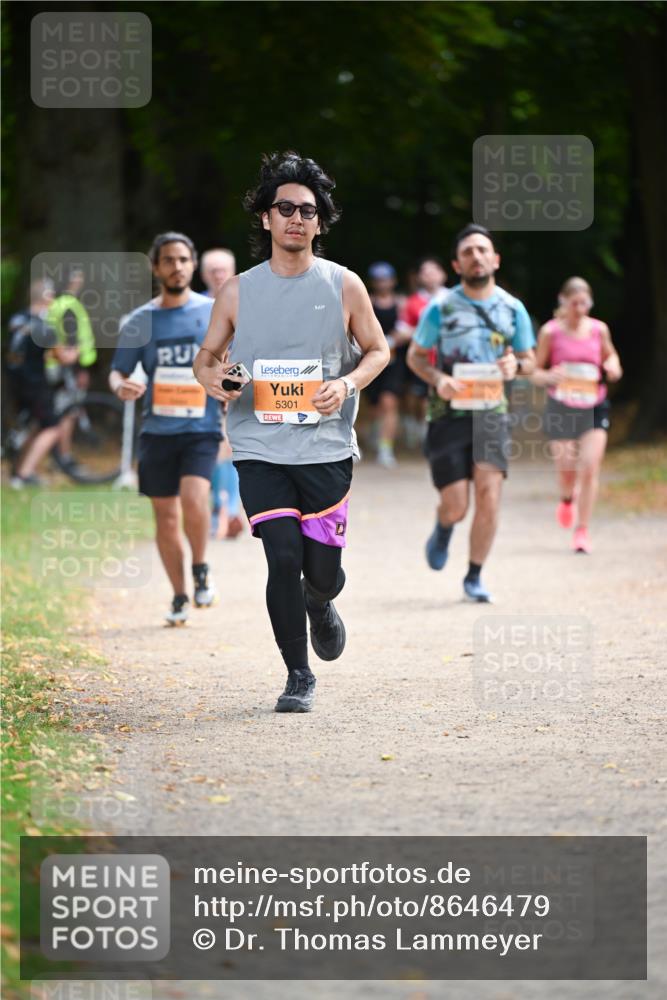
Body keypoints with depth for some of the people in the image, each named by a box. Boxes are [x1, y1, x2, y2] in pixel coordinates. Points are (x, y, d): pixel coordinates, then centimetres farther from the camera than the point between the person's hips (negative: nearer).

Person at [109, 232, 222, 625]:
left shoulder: (215, 313, 2)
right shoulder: (140, 320, 5)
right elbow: (118, 371, 10)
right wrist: (121, 386, -13)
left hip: (202, 429, -2)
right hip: (157, 430, 2)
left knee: (194, 499, -24)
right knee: (166, 518, 4)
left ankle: (202, 569, 1)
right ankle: (180, 598, 19)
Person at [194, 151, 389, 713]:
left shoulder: (344, 286, 2)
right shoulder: (238, 292, 4)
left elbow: (377, 350, 11)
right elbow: (207, 355, 13)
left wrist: (346, 384, -9)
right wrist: (211, 376, -11)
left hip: (327, 449, 0)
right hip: (260, 449, 0)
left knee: (322, 570, 2)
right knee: (284, 558, -12)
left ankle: (320, 605, 42)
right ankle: (298, 676, 2)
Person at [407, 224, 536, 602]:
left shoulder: (512, 308, 4)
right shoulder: (441, 307, -2)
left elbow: (530, 360, 14)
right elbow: (415, 355, 6)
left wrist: (515, 365, -11)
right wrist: (437, 379, -14)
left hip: (491, 412, 2)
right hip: (448, 414, -2)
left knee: (489, 494, -12)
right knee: (456, 506, -6)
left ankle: (475, 577, 4)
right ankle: (443, 531, 33)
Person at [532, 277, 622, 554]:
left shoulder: (599, 329, 2)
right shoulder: (550, 332, -4)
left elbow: (610, 355, 20)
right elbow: (536, 372, 1)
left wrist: (612, 366, -3)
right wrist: (549, 377, -22)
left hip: (594, 406, 1)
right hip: (560, 406, -1)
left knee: (590, 468, -11)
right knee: (567, 469, 2)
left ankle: (582, 531, -3)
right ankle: (567, 498, 40)